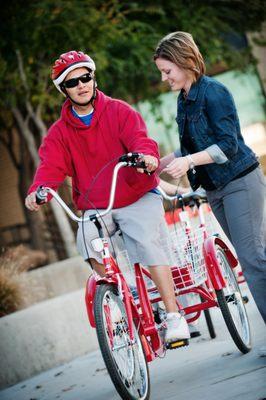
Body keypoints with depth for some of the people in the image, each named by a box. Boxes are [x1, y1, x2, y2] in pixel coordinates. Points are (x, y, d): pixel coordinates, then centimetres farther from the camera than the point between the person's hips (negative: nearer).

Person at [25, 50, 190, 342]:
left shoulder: (119, 111, -1)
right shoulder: (60, 132, 6)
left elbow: (139, 138, -16)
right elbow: (51, 166, -6)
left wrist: (146, 155, -41)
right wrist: (37, 190, -28)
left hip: (138, 198, -2)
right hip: (96, 208, 2)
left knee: (147, 241, -26)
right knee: (87, 239, -27)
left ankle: (174, 316, -18)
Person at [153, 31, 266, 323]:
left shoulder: (213, 92, -15)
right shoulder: (184, 100, 11)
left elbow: (228, 145, -20)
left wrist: (188, 161, -30)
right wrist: (158, 164, 10)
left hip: (240, 183, -8)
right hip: (214, 188, 8)